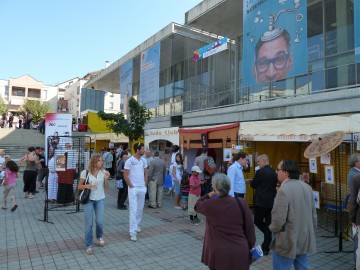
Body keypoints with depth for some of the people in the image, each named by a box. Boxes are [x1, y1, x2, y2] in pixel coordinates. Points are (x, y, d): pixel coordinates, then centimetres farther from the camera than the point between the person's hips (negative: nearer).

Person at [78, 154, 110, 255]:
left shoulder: (103, 172, -4)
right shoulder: (85, 172, -11)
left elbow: (106, 187, 2)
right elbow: (79, 187, -2)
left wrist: (106, 178, -14)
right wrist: (86, 186, -23)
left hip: (100, 200, 2)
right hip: (88, 200, -2)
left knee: (100, 222, 3)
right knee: (89, 224, 2)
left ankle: (100, 237, 36)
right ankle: (89, 246, 20)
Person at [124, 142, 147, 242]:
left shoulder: (143, 161, 6)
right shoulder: (129, 161, -12)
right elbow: (125, 175, -10)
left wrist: (145, 185, 7)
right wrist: (131, 186, -12)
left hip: (142, 188, 6)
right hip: (133, 188, -6)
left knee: (140, 208, 15)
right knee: (133, 210, -5)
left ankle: (137, 225, 32)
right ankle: (133, 231, 0)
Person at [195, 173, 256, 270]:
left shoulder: (209, 204, -15)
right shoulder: (241, 203, -12)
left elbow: (197, 206, 9)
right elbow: (250, 228, -3)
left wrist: (209, 194, 4)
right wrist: (250, 247, 11)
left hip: (218, 254, -1)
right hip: (240, 253, 2)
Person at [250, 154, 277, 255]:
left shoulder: (260, 172, -15)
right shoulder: (273, 172, 5)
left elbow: (253, 185, -7)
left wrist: (253, 181, 12)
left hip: (261, 201, -7)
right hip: (271, 201, 7)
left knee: (257, 221, 10)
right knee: (268, 223, 10)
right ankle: (265, 248, 18)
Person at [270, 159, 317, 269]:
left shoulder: (283, 190, -24)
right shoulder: (307, 187, 2)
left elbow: (278, 219, -24)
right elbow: (313, 214, 10)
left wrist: (272, 228, -4)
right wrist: (310, 231, 22)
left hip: (287, 241, -8)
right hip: (305, 239, 8)